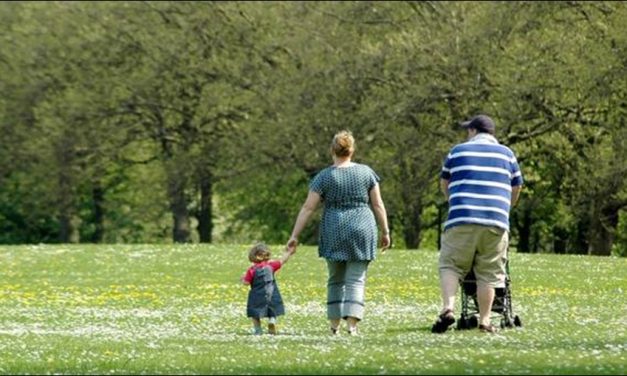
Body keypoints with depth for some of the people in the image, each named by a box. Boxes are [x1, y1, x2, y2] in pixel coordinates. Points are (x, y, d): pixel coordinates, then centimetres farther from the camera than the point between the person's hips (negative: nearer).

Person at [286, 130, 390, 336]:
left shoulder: (324, 177, -2)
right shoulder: (366, 172, 3)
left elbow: (307, 208, -3)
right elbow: (378, 205, 5)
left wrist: (295, 236, 0)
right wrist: (385, 231, 13)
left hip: (334, 233, 0)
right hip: (361, 230, 0)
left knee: (336, 279, 15)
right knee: (356, 280, -1)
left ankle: (334, 323, 14)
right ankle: (352, 323, -15)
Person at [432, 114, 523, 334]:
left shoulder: (458, 152, 13)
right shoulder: (507, 155, 15)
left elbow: (444, 183, 23)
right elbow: (516, 188, 20)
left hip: (462, 219, -1)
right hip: (496, 221, 1)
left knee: (450, 265, 4)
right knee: (488, 273, 5)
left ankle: (448, 307, -17)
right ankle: (484, 320, 2)